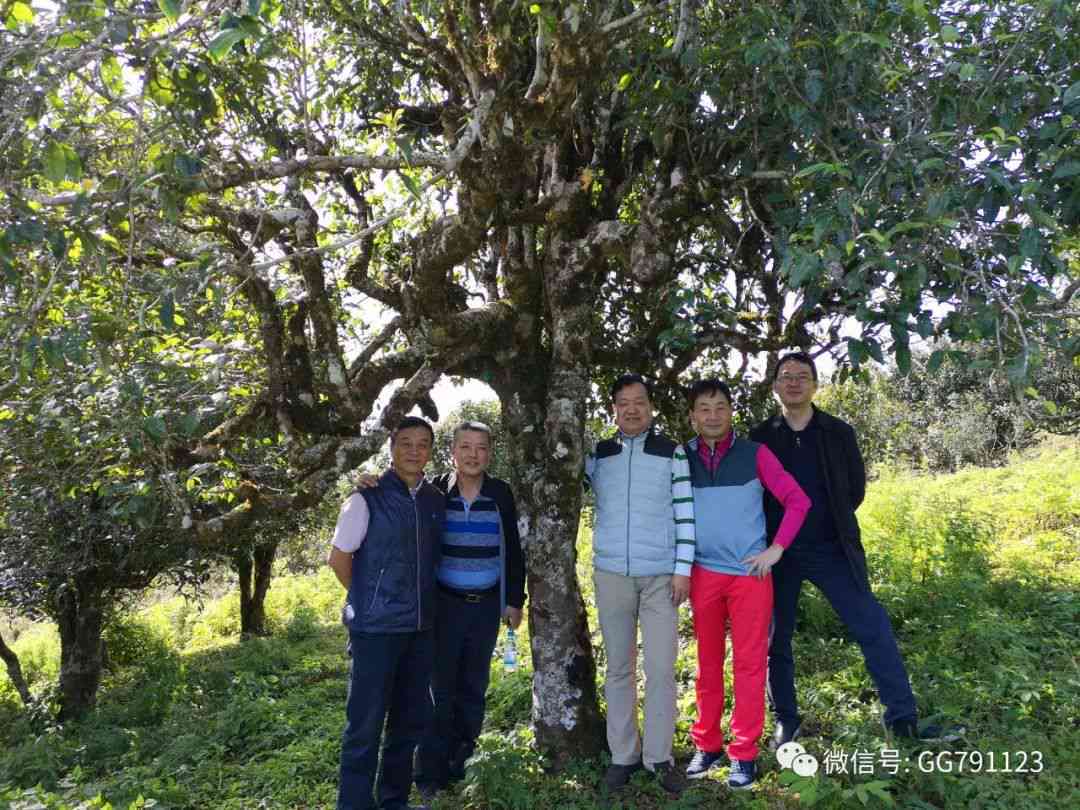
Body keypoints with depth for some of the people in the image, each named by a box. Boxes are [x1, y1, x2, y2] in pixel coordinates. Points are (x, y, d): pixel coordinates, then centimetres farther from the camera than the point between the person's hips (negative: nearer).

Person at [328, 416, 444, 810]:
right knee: (365, 722, 2)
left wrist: (419, 604, 9)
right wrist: (368, 602, 2)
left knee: (411, 719, 15)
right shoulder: (368, 498, -9)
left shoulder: (437, 501, 5)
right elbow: (339, 558, -4)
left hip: (421, 628, 6)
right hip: (376, 628, -5)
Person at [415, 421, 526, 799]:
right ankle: (431, 774, 11)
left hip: (487, 605, 2)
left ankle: (459, 764, 24)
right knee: (441, 689, 0)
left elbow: (512, 551, 6)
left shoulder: (501, 494, 1)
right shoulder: (434, 490, -3)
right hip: (444, 604, -2)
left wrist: (515, 601, 5)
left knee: (473, 688, 10)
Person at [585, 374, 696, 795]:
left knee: (661, 669, 1)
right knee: (618, 668, 9)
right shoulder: (596, 454, 6)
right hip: (611, 573, 2)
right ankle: (623, 755, 20)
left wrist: (683, 568, -6)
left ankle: (659, 757, 15)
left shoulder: (672, 452, 1)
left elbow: (685, 514, -1)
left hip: (661, 575, -2)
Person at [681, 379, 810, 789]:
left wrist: (776, 548, -7)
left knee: (749, 663, 3)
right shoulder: (681, 458, 2)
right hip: (703, 574, 2)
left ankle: (744, 752, 14)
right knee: (708, 661, 11)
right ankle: (707, 744, 24)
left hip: (750, 573, -1)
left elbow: (798, 500, -2)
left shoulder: (755, 454, -2)